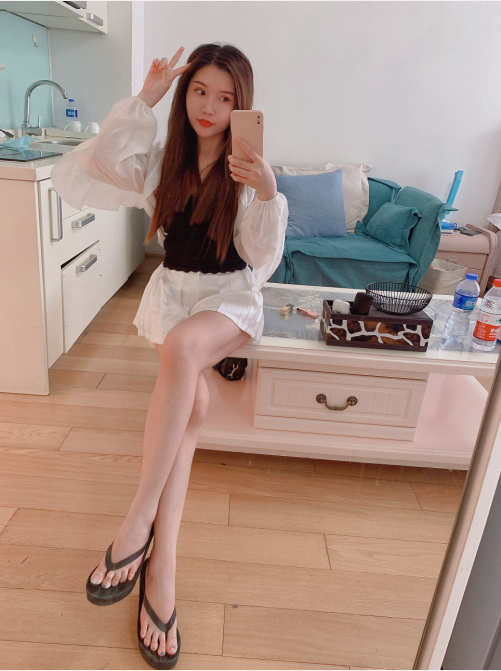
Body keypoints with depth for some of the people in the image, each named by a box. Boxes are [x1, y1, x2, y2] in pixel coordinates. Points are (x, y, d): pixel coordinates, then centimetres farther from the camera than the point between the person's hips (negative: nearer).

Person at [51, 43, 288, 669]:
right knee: (190, 406, -23)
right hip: (173, 289, 3)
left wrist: (267, 193, -28)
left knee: (183, 344, -37)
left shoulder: (248, 168, -2)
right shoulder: (162, 160, 7)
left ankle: (140, 518, -29)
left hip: (230, 295, -2)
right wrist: (145, 100, -7)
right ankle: (163, 561, -17)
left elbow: (262, 259, -11)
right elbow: (95, 168, -10)